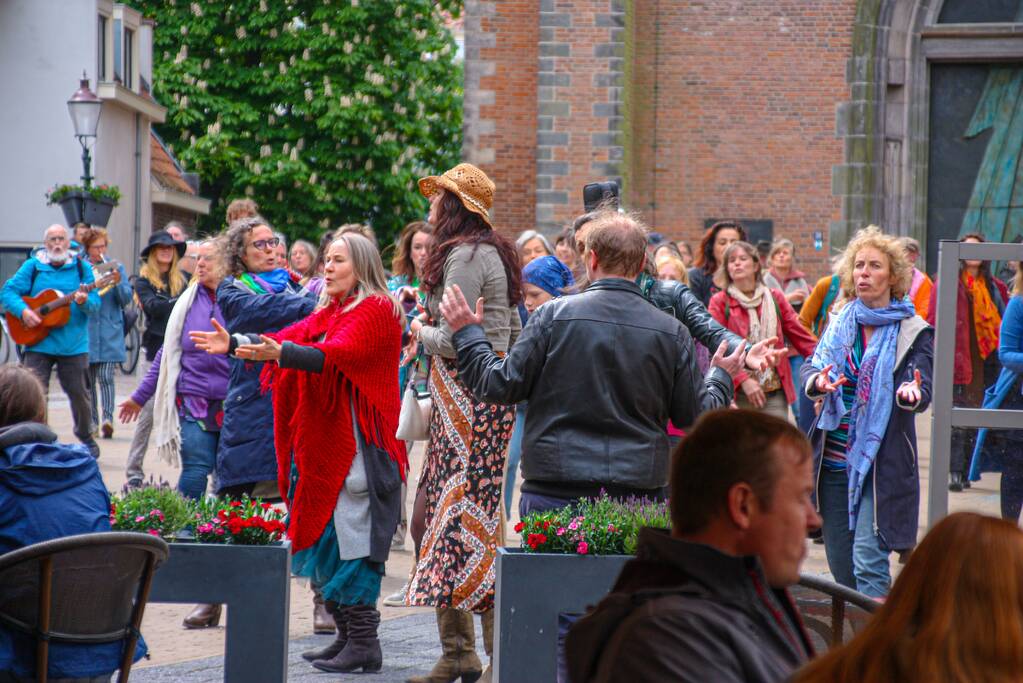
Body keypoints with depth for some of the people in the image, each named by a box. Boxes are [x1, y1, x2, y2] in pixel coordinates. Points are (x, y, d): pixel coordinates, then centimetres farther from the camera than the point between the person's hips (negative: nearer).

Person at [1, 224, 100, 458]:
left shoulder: (82, 268, 5)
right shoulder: (32, 266, 4)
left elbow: (95, 305, 0)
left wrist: (83, 301, -23)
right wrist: (23, 311, -16)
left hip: (74, 345, 1)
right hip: (38, 342, -1)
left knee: (79, 394, 7)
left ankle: (85, 436, 29)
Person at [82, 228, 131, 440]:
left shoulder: (116, 268, 7)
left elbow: (127, 299, 2)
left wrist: (118, 284, -17)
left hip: (109, 332, -2)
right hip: (85, 330, 2)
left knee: (105, 377, -13)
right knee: (88, 379, 6)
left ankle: (108, 418, -21)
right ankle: (92, 421, 15)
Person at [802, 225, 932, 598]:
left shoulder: (914, 332, -2)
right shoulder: (840, 322, 11)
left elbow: (922, 392, -12)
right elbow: (810, 368, 3)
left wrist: (910, 395, -36)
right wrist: (818, 382, -21)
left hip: (881, 463, -5)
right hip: (833, 458, 5)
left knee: (868, 560, -16)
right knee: (840, 564, 10)